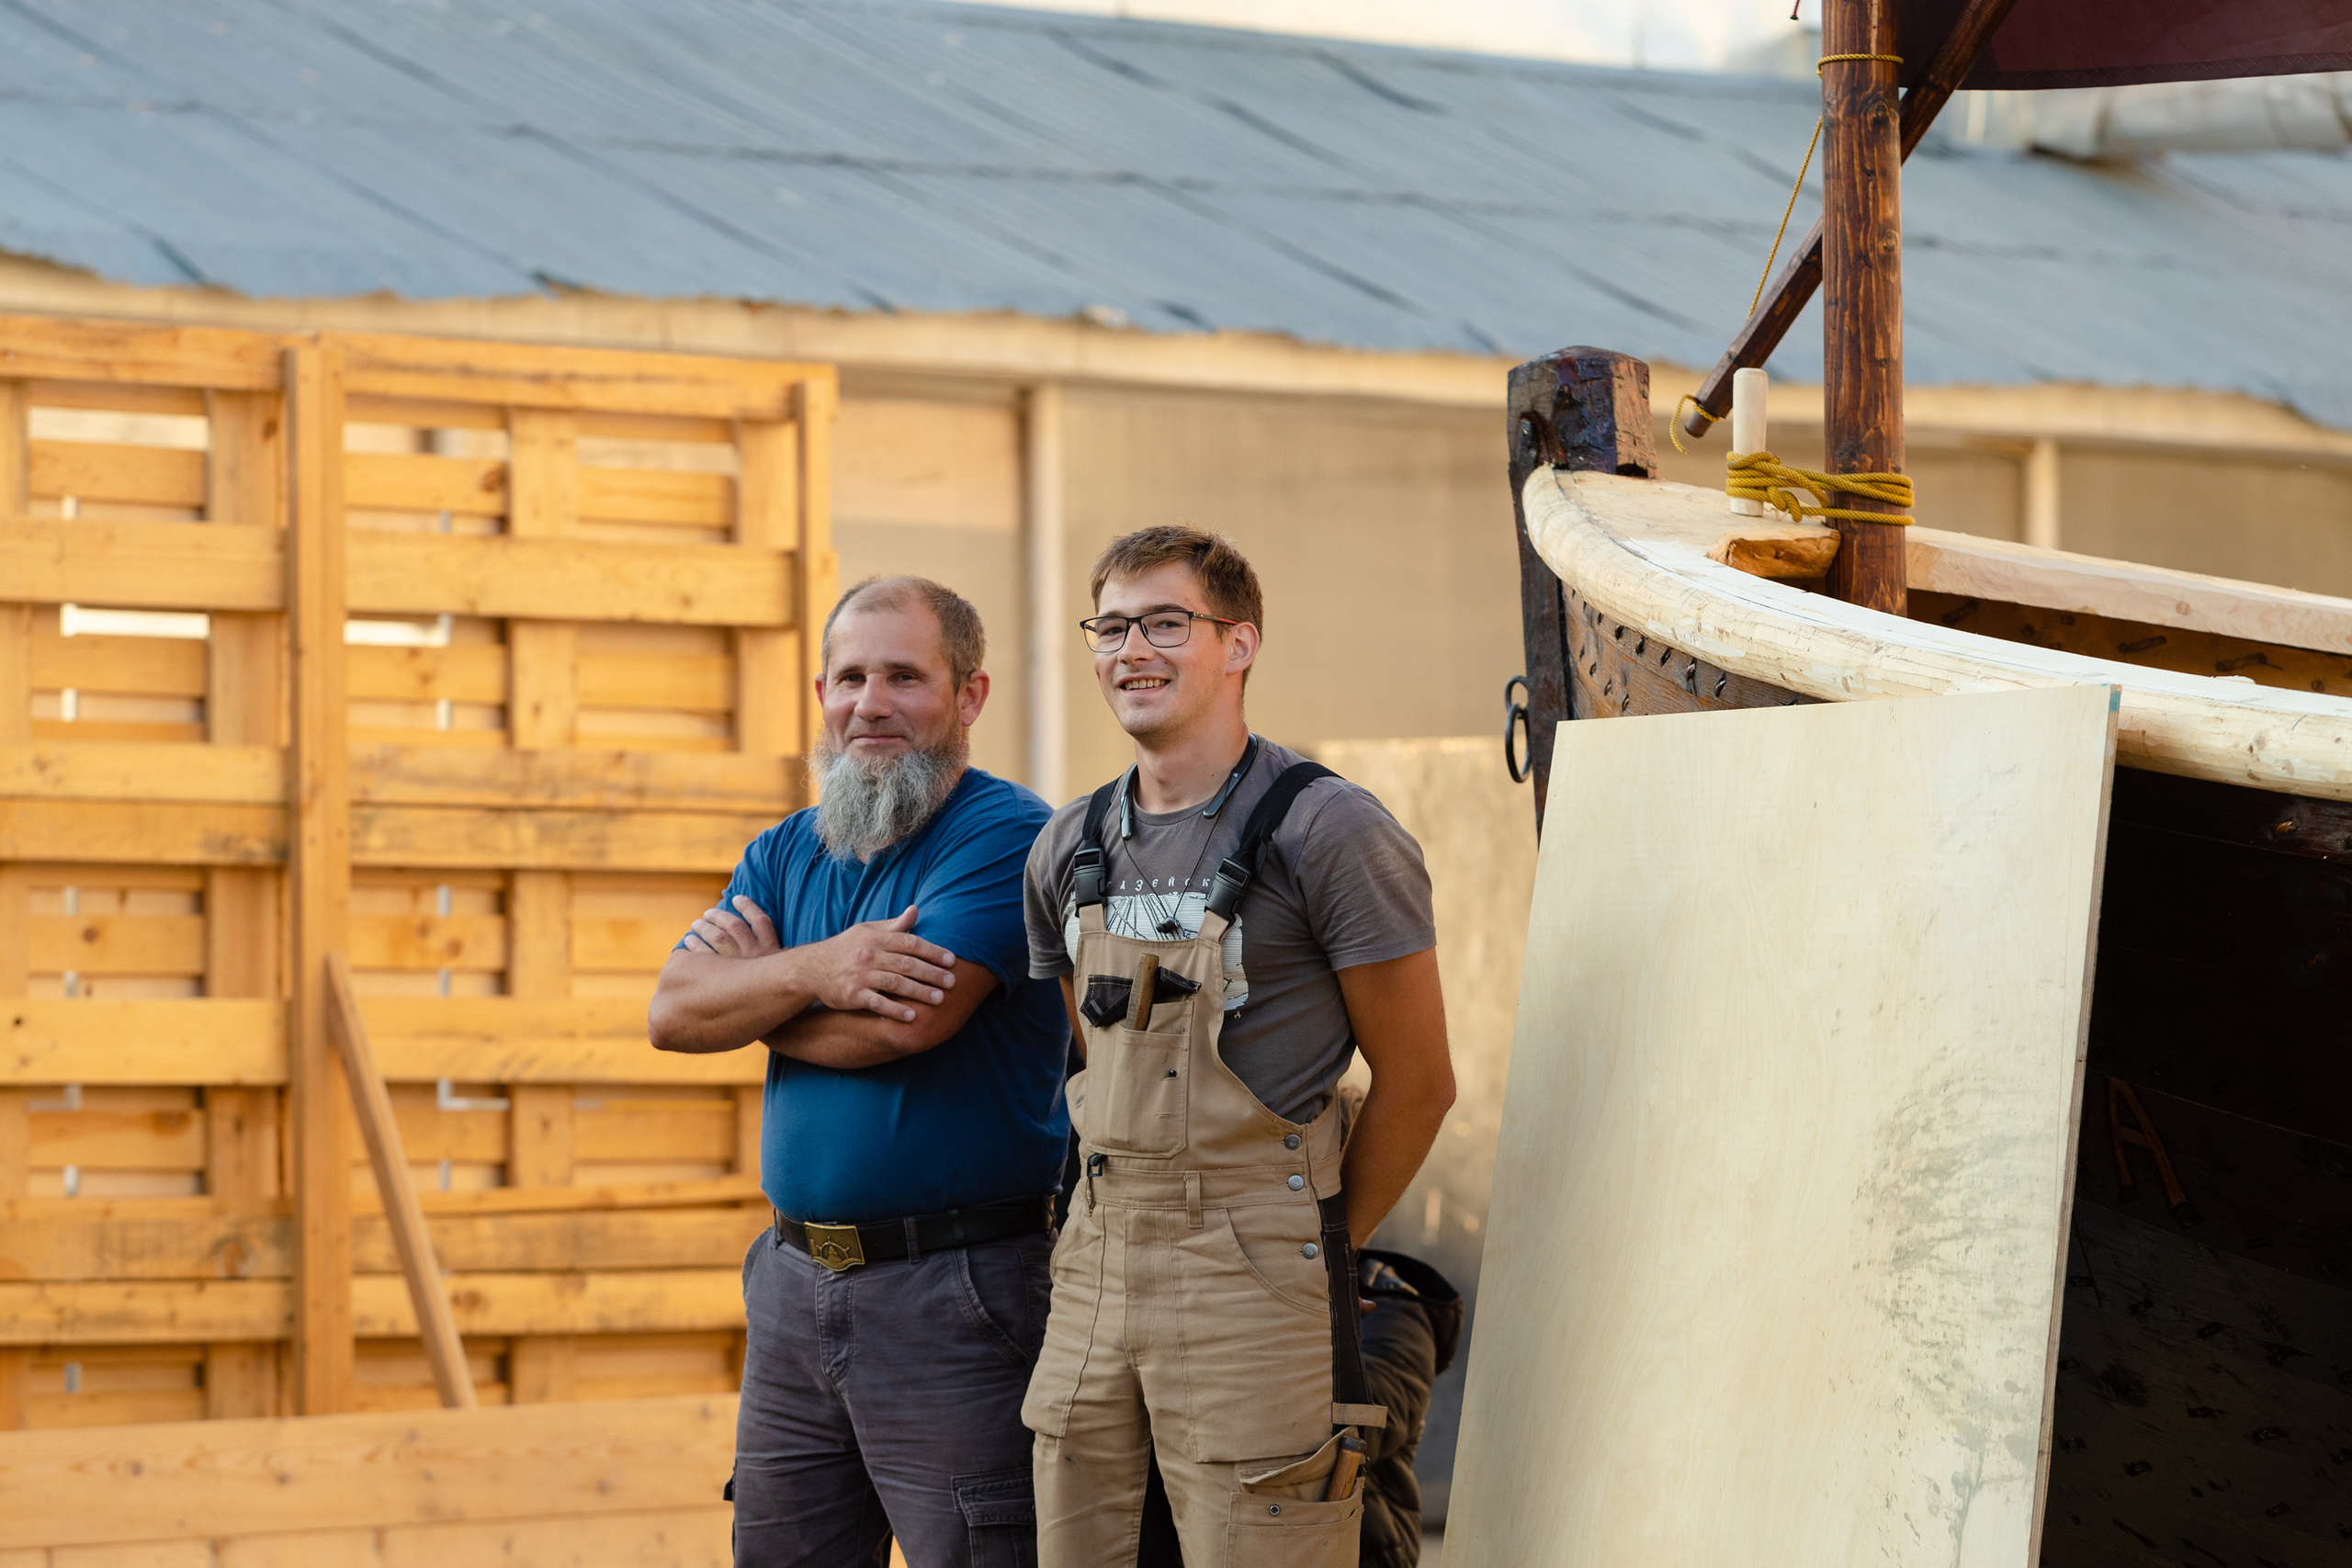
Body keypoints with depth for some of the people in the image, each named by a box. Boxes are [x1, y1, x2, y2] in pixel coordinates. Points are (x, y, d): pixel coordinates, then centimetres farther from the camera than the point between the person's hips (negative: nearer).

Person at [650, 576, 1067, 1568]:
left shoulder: (1006, 836, -9)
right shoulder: (784, 853, 14)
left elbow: (907, 1021, -20)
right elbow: (673, 1012, 2)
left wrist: (757, 982, -2)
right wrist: (812, 972, -17)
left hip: (957, 1294, -7)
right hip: (795, 1277, 7)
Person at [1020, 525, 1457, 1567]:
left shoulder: (1326, 832, -8)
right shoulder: (1069, 851, 11)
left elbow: (1416, 1083, -4)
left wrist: (1319, 1248, 1)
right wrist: (1123, 1217, 15)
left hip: (1250, 1280, -6)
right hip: (1096, 1266, 6)